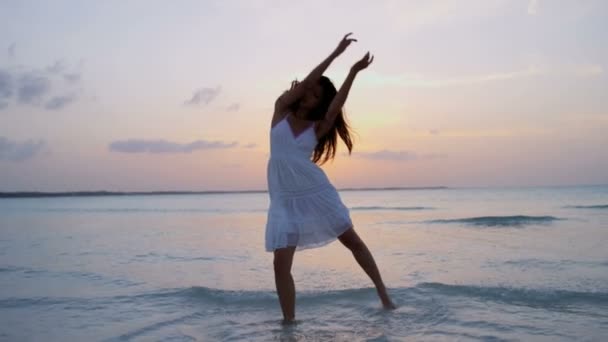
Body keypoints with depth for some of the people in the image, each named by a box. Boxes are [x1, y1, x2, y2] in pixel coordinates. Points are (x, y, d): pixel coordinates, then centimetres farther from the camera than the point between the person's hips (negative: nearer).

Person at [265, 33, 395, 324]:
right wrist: (336, 53, -10)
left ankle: (383, 294, 25)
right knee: (281, 264, -7)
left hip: (316, 192, 1)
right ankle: (289, 321, 4)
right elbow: (305, 82, -8)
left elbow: (336, 106, -18)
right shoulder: (281, 110, 4)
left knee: (353, 241, 9)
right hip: (284, 198, 0)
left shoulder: (318, 127, 2)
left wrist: (353, 72, -25)